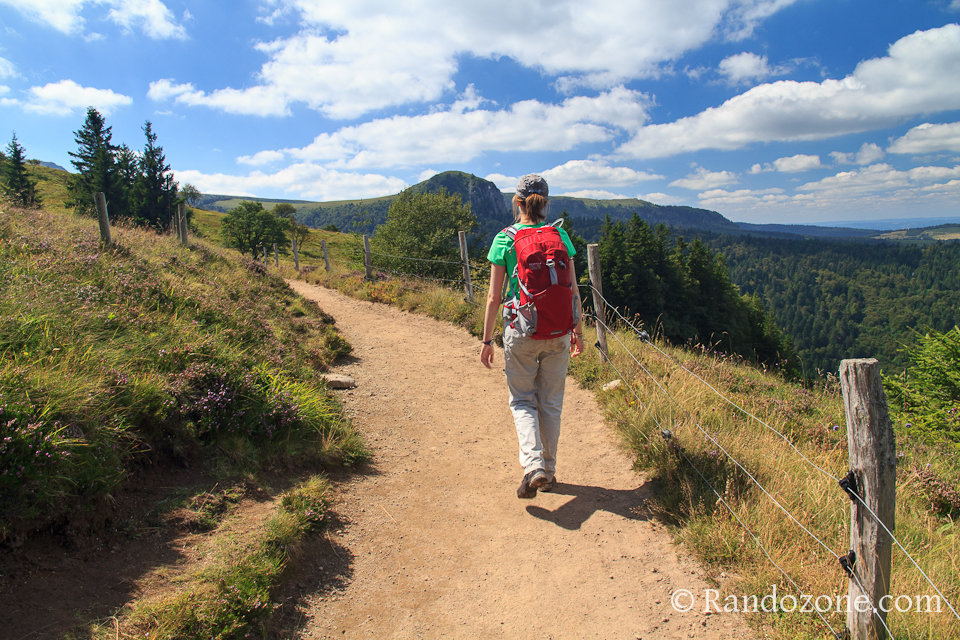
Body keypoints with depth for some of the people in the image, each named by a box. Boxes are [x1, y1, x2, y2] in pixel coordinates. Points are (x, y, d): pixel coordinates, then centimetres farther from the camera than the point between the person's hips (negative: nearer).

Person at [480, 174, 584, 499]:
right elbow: (573, 291, 3)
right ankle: (548, 471, 27)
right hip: (557, 332, 2)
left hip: (520, 332, -2)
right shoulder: (560, 236, 0)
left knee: (522, 400, 14)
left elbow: (494, 297, -6)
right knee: (551, 402, 15)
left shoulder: (504, 240, -6)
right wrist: (578, 330, 15)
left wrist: (487, 340, 2)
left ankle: (533, 465, -4)